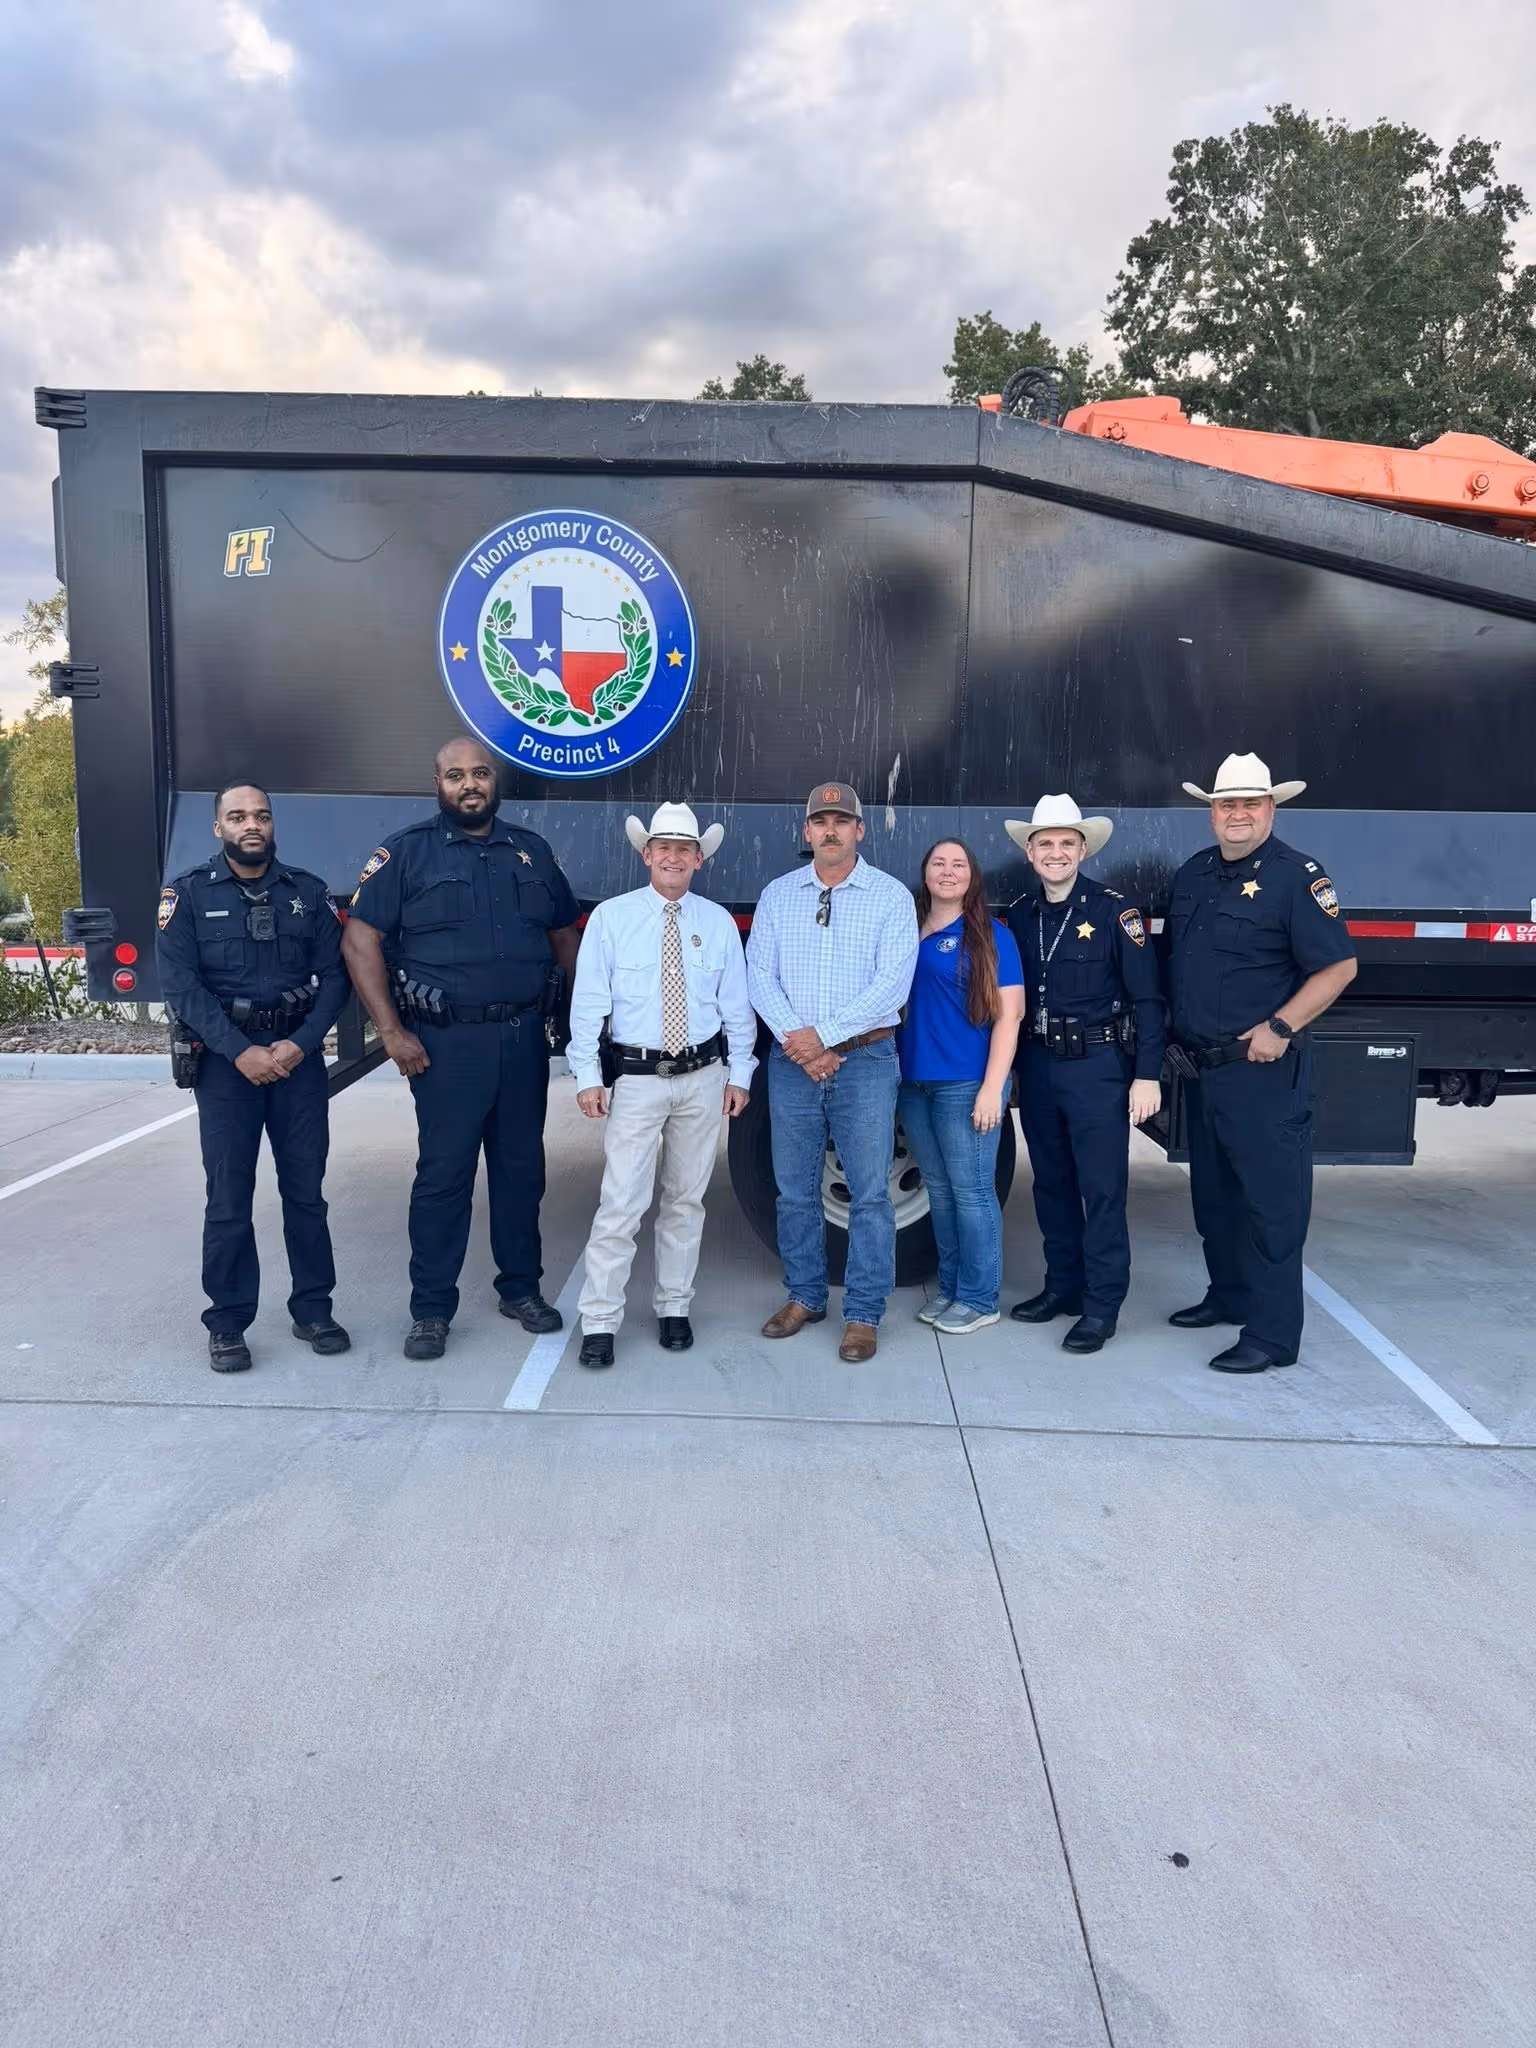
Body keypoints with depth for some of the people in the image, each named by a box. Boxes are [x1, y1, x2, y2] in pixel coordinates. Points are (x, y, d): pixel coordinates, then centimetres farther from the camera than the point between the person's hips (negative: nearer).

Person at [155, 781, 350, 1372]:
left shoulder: (308, 891, 6)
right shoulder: (188, 893, 0)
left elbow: (333, 976, 2)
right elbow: (180, 985, -7)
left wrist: (299, 1044, -12)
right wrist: (241, 1052, -15)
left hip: (298, 1054, 2)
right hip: (225, 1059, -2)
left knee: (306, 1190, 6)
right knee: (228, 1200, 0)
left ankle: (312, 1310, 18)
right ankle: (227, 1324, 12)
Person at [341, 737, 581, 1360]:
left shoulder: (531, 850, 12)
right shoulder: (406, 851, -1)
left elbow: (565, 935, 17)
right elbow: (359, 941, -5)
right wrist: (392, 1031, -12)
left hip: (525, 1038, 4)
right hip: (447, 1043, -4)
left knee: (521, 1169, 12)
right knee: (443, 1175, 1)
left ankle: (521, 1290, 28)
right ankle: (431, 1312, 13)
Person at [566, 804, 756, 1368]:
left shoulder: (719, 923, 5)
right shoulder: (611, 918, -2)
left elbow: (736, 1005, 8)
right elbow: (588, 1001, -2)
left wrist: (738, 1074, 6)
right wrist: (587, 1076, -7)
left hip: (703, 1078, 3)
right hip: (636, 1078, -3)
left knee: (686, 1199, 12)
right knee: (621, 1204, -7)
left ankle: (674, 1308, 26)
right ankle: (599, 1322, 4)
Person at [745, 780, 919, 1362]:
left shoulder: (891, 897, -1)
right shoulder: (777, 895, 8)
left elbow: (891, 986, -10)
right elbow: (759, 976, 1)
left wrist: (822, 1035, -14)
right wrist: (796, 1039, -12)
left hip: (866, 1059, -3)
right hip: (791, 1060, 3)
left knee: (869, 1192, 0)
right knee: (795, 1189, 11)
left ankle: (862, 1314, 11)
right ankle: (804, 1297, 26)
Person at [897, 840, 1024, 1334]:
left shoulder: (991, 935, -2)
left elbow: (1007, 1016, -7)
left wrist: (992, 1089, -15)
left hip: (966, 1084, -5)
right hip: (913, 1082, 5)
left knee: (971, 1191, -2)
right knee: (939, 1190, 12)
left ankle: (979, 1299, 9)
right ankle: (949, 1288, 23)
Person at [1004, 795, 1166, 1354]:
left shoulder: (1114, 911, -8)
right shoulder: (1019, 914, 7)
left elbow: (1147, 999, -9)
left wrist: (1146, 1075, -13)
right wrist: (1013, 1066, 9)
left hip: (1097, 1066, -5)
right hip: (1037, 1067, 5)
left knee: (1102, 1190, -2)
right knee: (1051, 1185, 14)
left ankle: (1101, 1307, 6)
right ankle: (1062, 1286, 28)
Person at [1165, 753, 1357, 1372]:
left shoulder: (1296, 875, -10)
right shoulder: (1191, 875, 12)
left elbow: (1338, 965, -13)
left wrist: (1280, 1028, -19)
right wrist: (1175, 1037, 12)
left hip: (1262, 1070, -8)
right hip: (1199, 1066, 8)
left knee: (1271, 1200, -3)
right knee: (1213, 1193, 19)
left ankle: (1272, 1334, 4)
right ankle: (1228, 1295, 36)